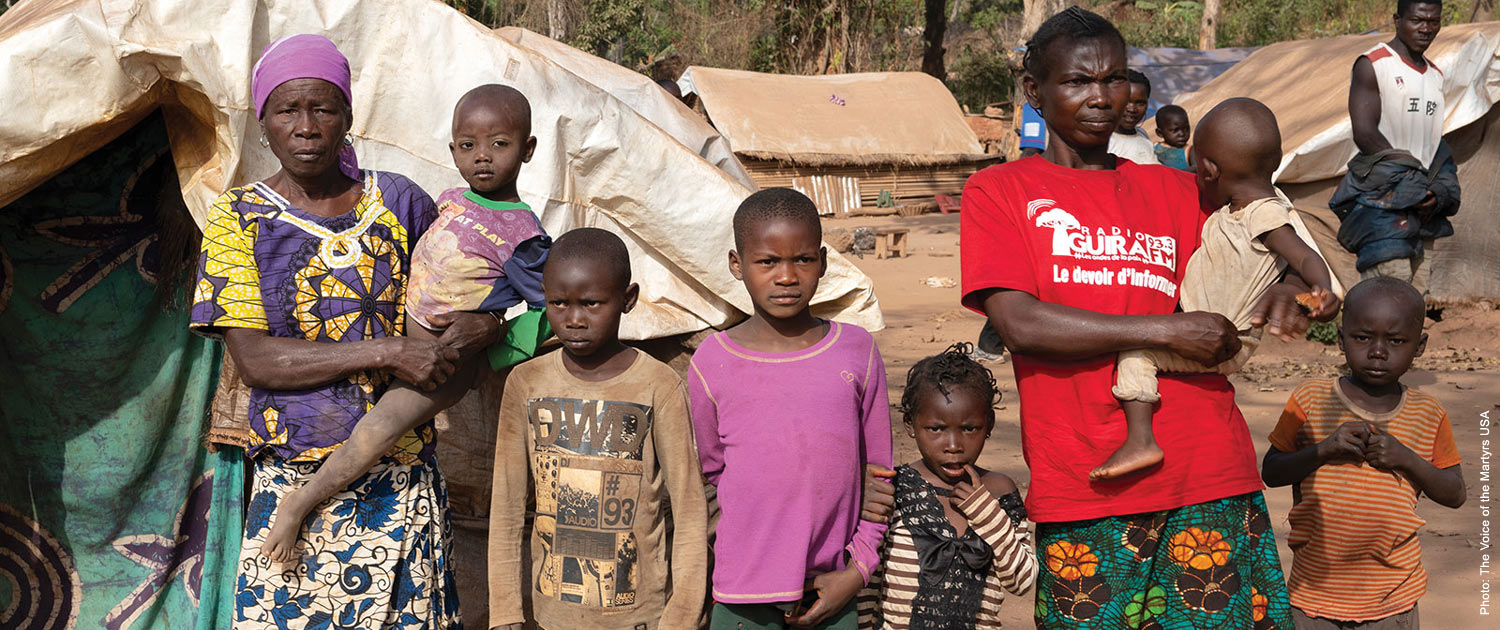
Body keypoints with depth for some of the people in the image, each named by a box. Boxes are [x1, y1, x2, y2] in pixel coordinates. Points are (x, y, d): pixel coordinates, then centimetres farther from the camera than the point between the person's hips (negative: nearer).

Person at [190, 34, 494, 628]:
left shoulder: (400, 202, 6)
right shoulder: (239, 218, 0)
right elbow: (253, 359, -9)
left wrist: (479, 326, -5)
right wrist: (385, 352, -17)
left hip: (401, 480, 2)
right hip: (294, 483, -2)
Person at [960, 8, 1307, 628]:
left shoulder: (1175, 191, 17)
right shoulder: (998, 191, 6)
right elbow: (1020, 324, -8)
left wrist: (1288, 289, -3)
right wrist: (1167, 330, -12)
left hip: (1208, 477, 3)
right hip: (1082, 493, -3)